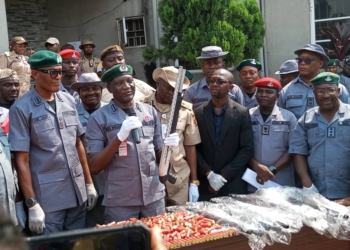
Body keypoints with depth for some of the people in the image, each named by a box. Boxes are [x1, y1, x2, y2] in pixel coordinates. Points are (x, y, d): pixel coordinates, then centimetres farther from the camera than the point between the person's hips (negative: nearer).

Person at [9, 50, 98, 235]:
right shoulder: (22, 109, -9)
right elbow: (22, 160, -10)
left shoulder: (68, 101, 6)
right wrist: (32, 204, -12)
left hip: (78, 192, 5)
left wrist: (89, 183, 12)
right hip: (48, 198, -5)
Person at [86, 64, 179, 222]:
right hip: (120, 201, -3)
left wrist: (168, 146, -8)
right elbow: (93, 167, -9)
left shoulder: (150, 111, 6)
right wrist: (119, 137, -20)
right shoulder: (99, 118, -5)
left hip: (154, 196, 3)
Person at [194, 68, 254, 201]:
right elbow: (195, 148, 1)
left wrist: (224, 175, -10)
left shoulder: (242, 113, -2)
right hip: (205, 184, 1)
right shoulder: (198, 113, 2)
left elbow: (247, 149, -5)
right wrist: (209, 174, -10)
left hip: (234, 184, -1)